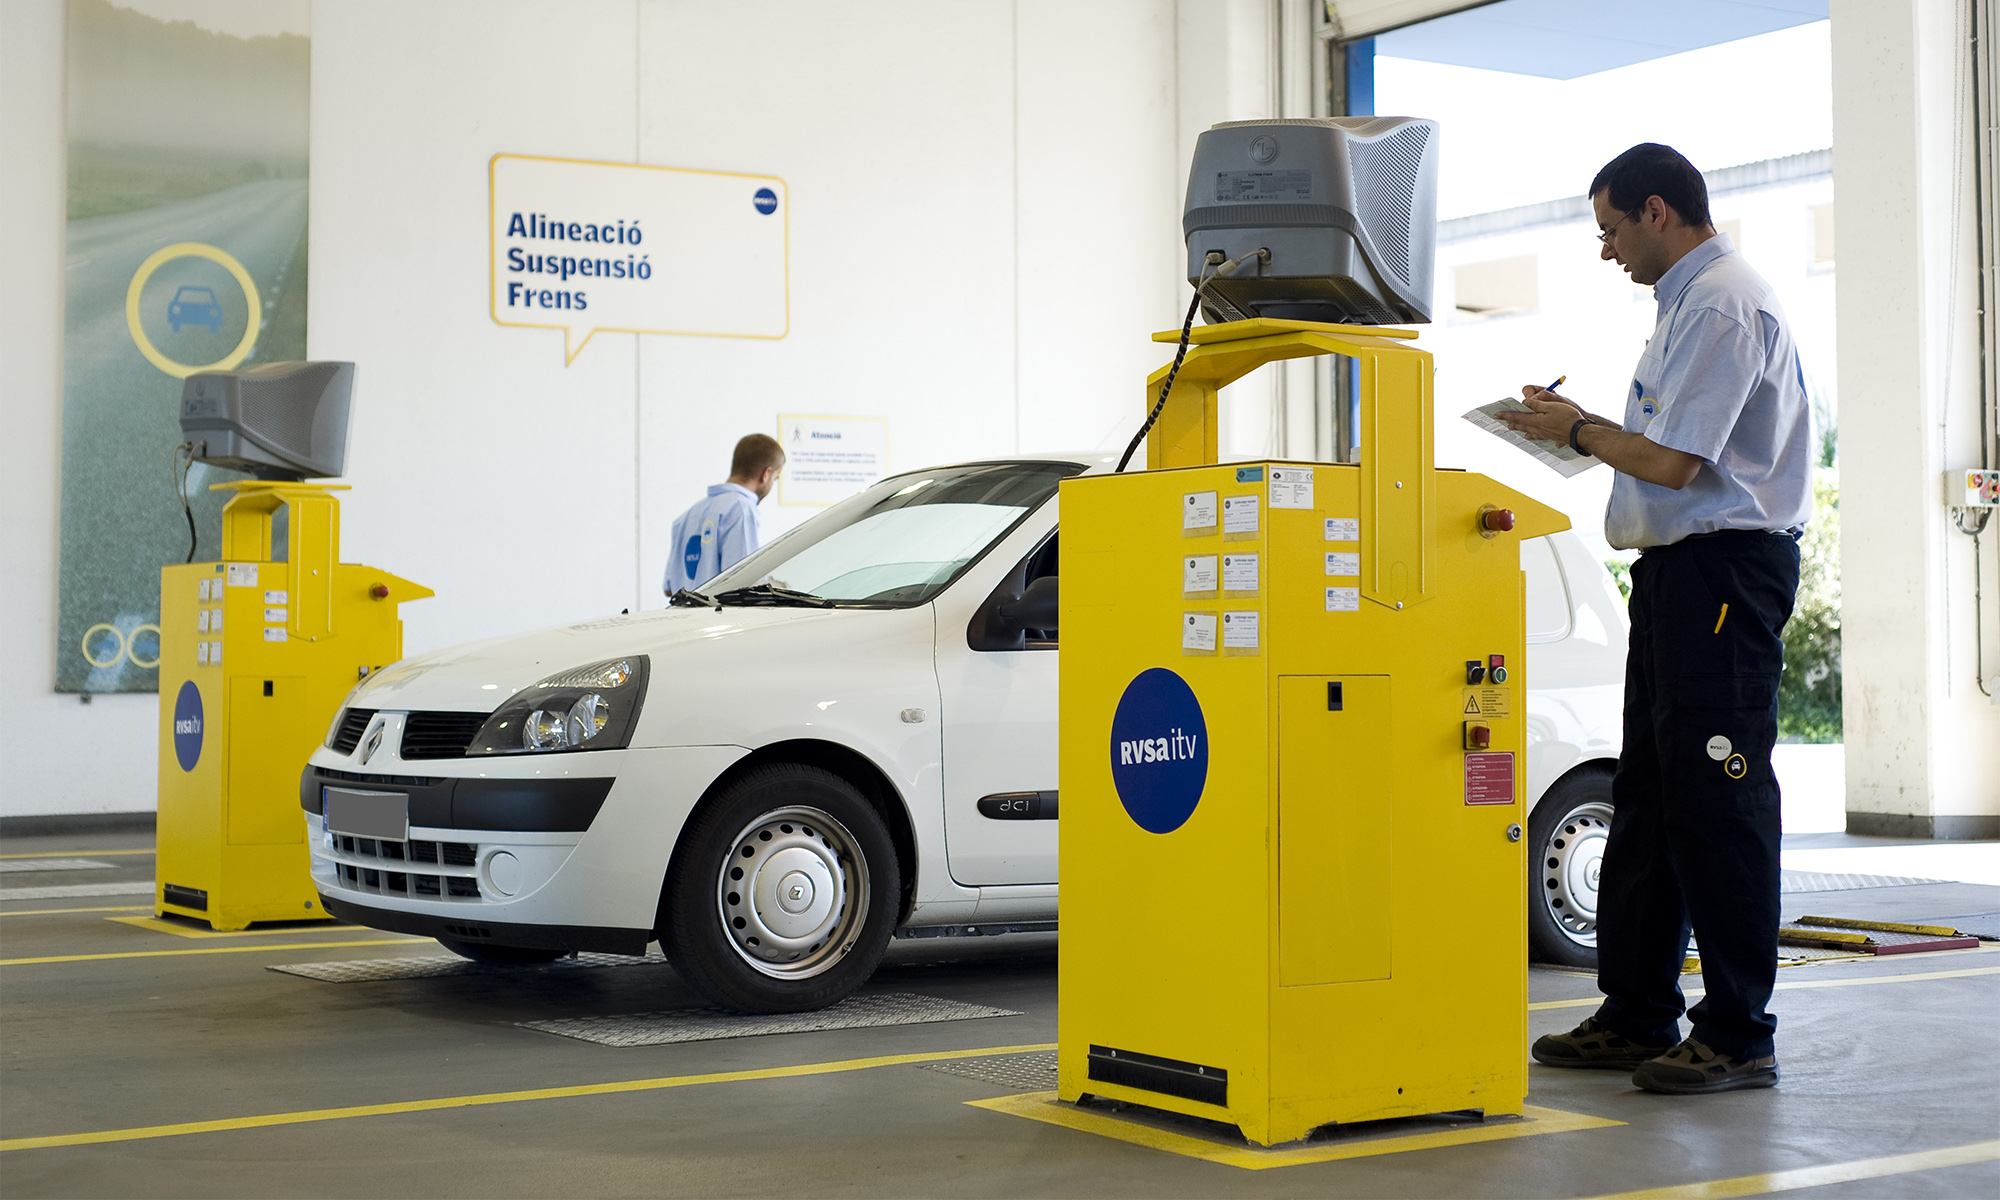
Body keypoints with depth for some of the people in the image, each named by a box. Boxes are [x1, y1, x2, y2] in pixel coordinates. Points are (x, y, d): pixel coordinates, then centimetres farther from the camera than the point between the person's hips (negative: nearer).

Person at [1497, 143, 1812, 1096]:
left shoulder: (1722, 303, -13)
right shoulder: (1690, 302, 20)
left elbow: (1675, 461, -19)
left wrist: (1577, 429, -4)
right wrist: (1586, 432, 13)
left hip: (1723, 568, -11)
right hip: (1678, 567, 11)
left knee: (1716, 802, -8)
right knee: (1648, 795, 12)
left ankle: (1738, 1036, -3)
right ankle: (1637, 1016, 19)